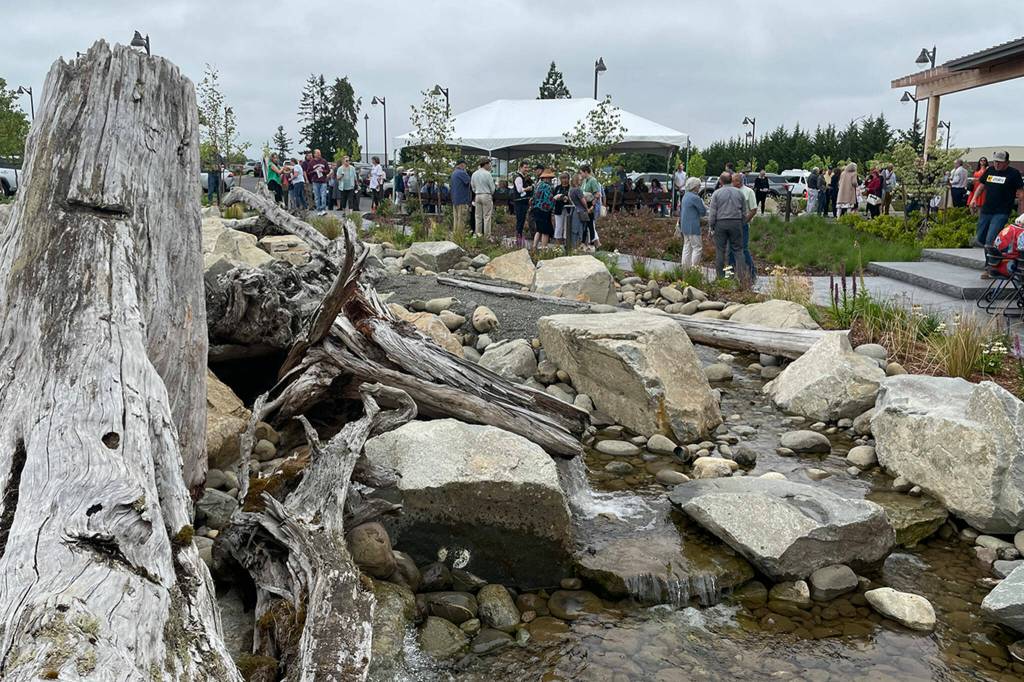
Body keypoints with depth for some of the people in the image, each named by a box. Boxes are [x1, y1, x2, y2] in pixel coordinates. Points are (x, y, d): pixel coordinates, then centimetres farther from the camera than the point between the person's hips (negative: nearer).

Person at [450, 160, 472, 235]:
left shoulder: (453, 173, 17)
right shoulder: (461, 173, -12)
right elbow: (469, 181, -15)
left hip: (454, 199, 9)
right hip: (462, 199, -9)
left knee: (455, 218, 10)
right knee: (461, 218, -7)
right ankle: (460, 234, -8)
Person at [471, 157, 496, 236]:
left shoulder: (474, 174, 6)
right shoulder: (487, 174, -12)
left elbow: (473, 186, 13)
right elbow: (492, 187, -7)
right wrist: (491, 194, 12)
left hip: (477, 196, 6)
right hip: (486, 195, -6)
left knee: (478, 216, 11)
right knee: (487, 216, -2)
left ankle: (478, 233, 13)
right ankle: (487, 234, -2)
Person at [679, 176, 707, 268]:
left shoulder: (685, 196, 13)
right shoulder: (695, 197, -16)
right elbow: (703, 211, -10)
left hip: (685, 226, 10)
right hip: (692, 226, -10)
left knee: (687, 247, 12)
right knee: (697, 247, -5)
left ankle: (685, 267, 13)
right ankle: (694, 267, -8)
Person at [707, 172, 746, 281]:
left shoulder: (717, 193, -2)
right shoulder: (739, 192, 6)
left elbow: (712, 212, -4)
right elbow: (744, 211, 8)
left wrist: (711, 226, 3)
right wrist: (742, 224, 17)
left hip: (720, 223, -2)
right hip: (736, 223, 2)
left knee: (720, 250, 5)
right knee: (738, 249, 4)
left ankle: (720, 276, 7)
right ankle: (741, 275, -2)